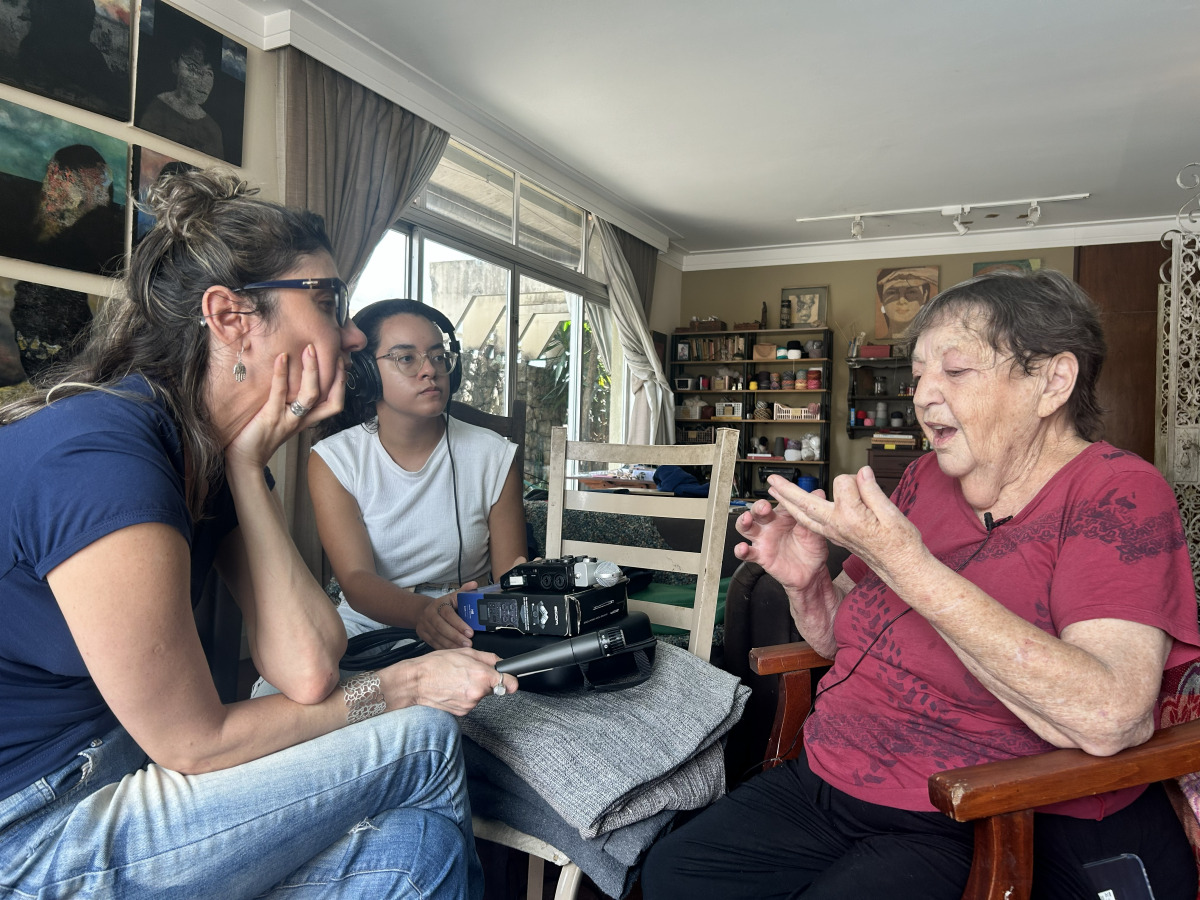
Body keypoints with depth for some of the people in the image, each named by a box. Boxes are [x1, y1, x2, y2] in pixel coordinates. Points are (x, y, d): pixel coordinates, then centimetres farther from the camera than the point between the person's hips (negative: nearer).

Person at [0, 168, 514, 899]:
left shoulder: (222, 457, 0)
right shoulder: (103, 455, -27)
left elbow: (307, 672, -10)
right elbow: (196, 743, -21)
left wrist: (248, 466, -12)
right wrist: (405, 686, -12)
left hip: (115, 769, 7)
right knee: (426, 739, -8)